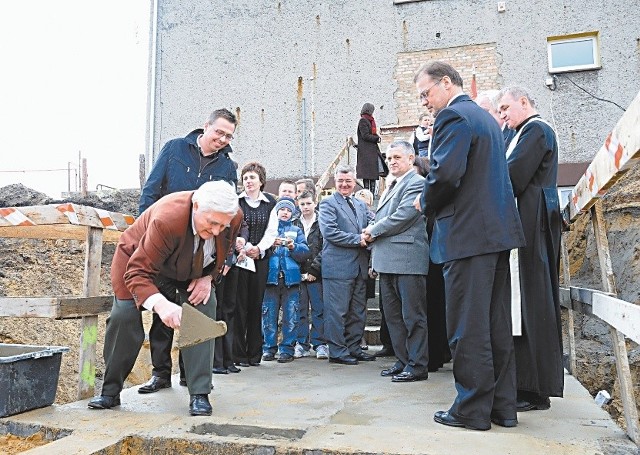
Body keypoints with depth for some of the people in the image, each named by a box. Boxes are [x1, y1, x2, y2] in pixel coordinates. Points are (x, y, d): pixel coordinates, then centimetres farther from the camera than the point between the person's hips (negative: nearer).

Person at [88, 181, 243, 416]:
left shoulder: (235, 217, -28)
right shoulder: (165, 219, -45)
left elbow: (222, 252, -3)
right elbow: (137, 272, -42)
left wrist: (208, 277, -20)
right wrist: (160, 304, -60)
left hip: (194, 267, 3)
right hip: (139, 257, -3)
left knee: (204, 309, -16)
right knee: (123, 317, -12)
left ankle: (199, 395, -9)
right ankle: (110, 391, 11)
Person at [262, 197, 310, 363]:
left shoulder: (296, 231, 18)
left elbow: (305, 252, 4)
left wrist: (293, 247, -14)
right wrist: (270, 245, -16)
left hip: (291, 278, 1)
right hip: (271, 277, -1)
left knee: (290, 317, -2)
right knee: (269, 316, 0)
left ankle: (287, 349, 6)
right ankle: (269, 348, 11)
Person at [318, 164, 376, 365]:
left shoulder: (361, 205, 19)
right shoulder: (328, 203, -2)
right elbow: (329, 231, -15)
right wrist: (357, 239, -14)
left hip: (360, 266, 7)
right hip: (338, 266, -7)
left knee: (358, 311, 12)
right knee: (337, 311, -2)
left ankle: (353, 347, 23)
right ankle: (337, 351, 7)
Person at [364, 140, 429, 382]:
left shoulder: (416, 183, -7)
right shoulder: (392, 186, 22)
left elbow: (403, 216, -18)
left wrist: (373, 230, -7)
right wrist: (374, 254, 8)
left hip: (407, 259, -9)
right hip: (387, 261, 10)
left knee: (412, 315, -2)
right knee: (393, 315, 14)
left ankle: (417, 365, 8)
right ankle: (403, 361, 24)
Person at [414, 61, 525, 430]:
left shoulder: (453, 116, -9)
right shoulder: (487, 118, 21)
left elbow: (445, 173, -23)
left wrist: (427, 204, -4)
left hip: (468, 234, -10)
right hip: (498, 231, 10)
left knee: (468, 328, -2)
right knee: (497, 324, 12)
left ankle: (473, 410, 8)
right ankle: (503, 406, 21)